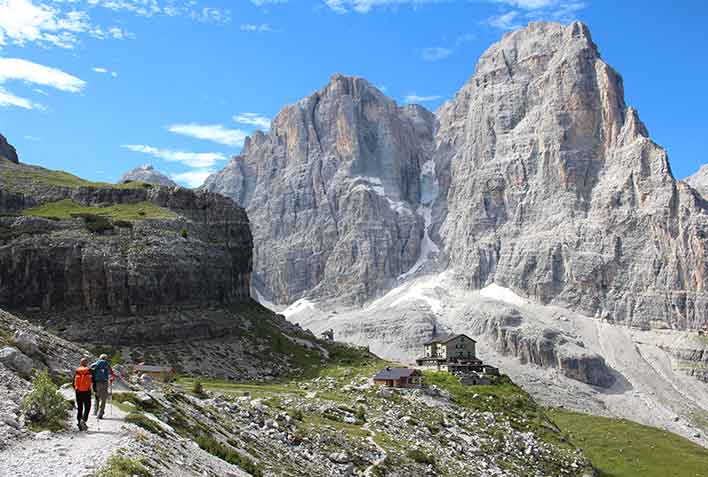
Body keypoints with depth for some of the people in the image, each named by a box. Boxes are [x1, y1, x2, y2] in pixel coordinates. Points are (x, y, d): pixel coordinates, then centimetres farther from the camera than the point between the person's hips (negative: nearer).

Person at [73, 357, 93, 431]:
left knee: (79, 408, 13)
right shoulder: (89, 371, -4)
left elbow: (73, 382, 9)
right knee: (87, 407, 7)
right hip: (87, 392, -3)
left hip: (78, 392, 3)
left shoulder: (76, 371, 4)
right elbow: (93, 381, -4)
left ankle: (79, 423, 13)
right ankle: (83, 420, -14)